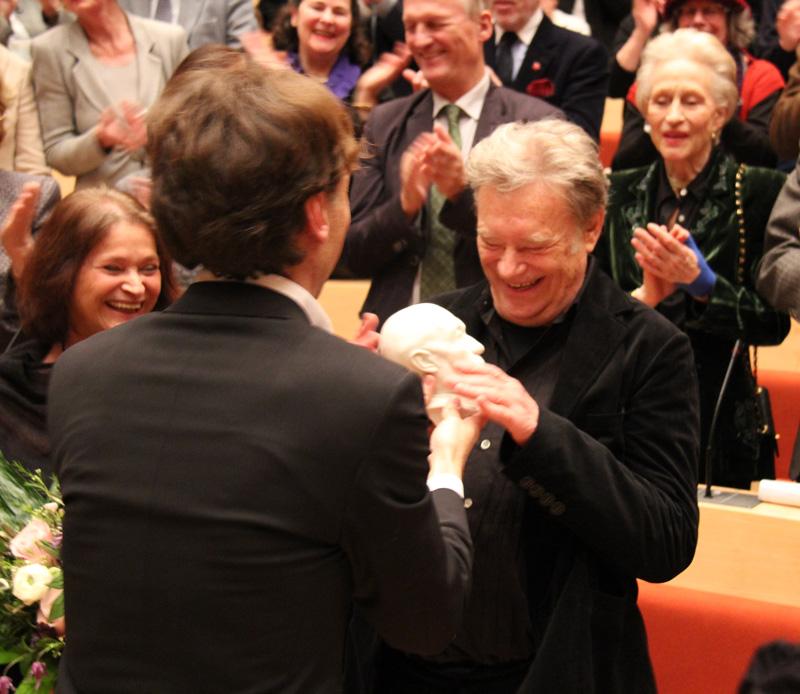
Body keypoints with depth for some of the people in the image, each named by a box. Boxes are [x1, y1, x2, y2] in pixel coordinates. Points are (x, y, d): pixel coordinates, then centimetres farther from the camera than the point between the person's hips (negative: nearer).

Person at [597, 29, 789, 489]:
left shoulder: (761, 192, -5)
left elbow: (774, 325, -8)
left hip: (717, 423, -3)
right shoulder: (621, 193, 7)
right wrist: (645, 296, -15)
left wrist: (702, 284, -22)